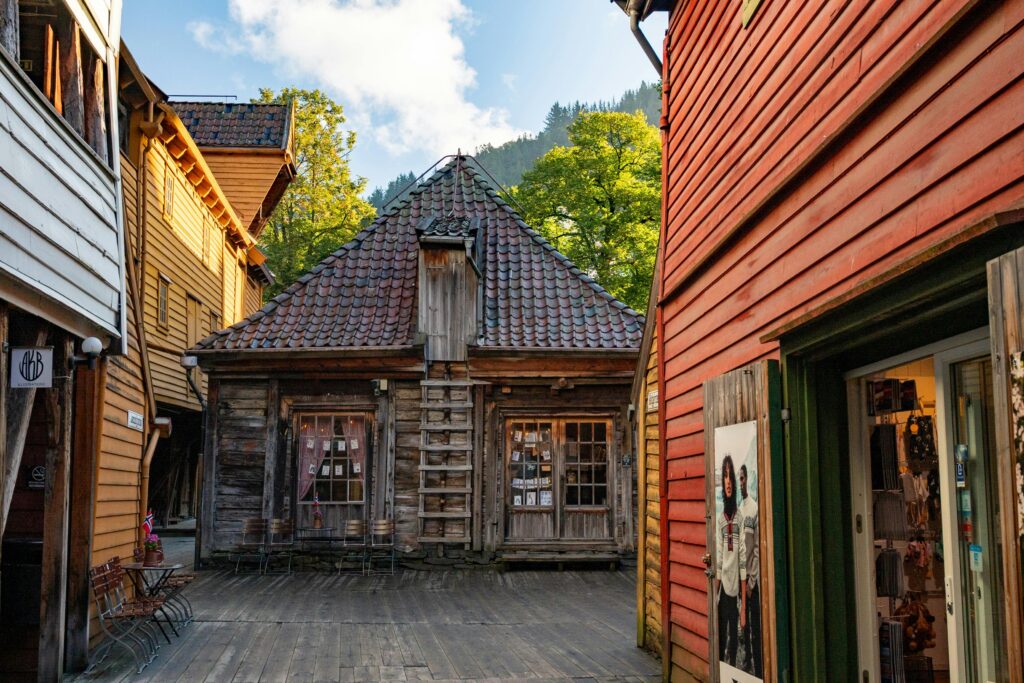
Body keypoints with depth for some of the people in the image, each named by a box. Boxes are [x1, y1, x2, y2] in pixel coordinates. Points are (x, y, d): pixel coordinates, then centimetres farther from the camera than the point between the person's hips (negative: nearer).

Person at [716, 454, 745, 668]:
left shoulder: (740, 519, -6)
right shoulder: (720, 520, 6)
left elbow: (743, 566, -7)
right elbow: (717, 565, 8)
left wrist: (744, 607, -9)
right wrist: (714, 598, 5)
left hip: (736, 593, -3)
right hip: (722, 593, 3)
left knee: (734, 647, 3)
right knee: (721, 645, 9)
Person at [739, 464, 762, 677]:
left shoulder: (754, 508, -9)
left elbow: (757, 548, -10)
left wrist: (751, 581, -10)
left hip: (752, 578, -6)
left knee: (754, 628, 0)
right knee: (743, 626, 14)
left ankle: (757, 669, 6)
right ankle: (747, 664, 25)